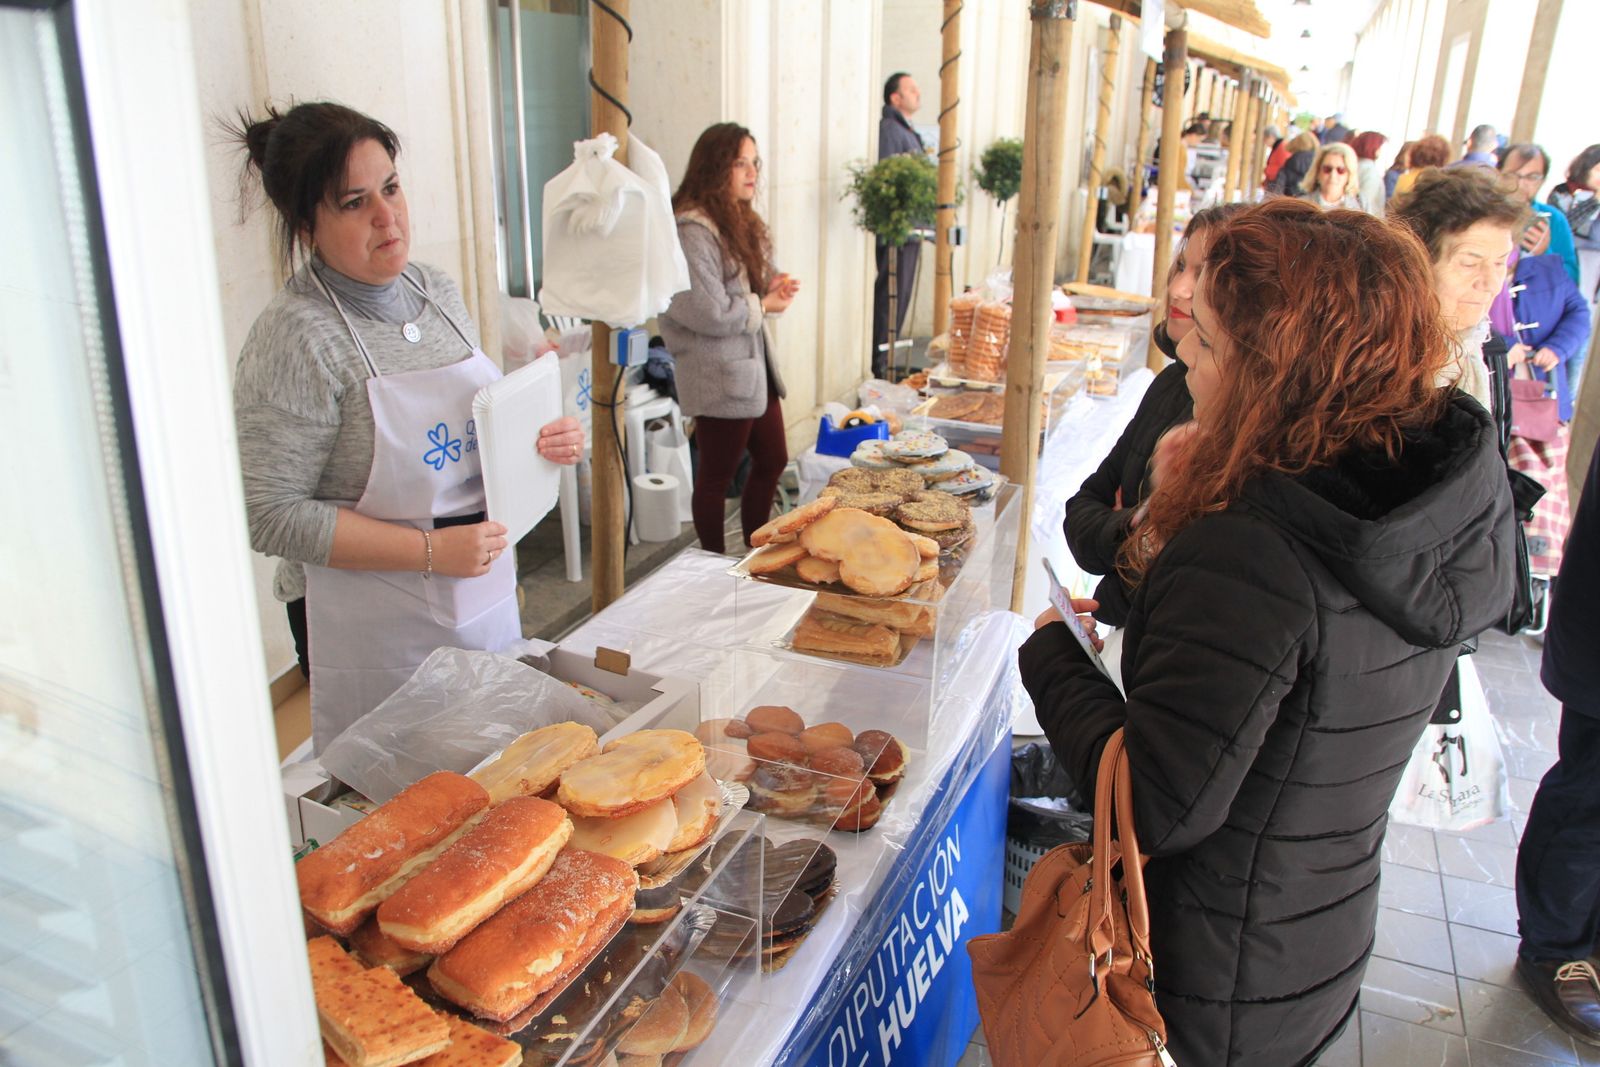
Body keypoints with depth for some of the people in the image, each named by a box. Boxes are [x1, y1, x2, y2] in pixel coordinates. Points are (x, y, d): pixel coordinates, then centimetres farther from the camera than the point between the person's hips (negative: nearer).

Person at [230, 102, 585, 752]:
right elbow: (272, 516, -19)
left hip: (486, 599, 7)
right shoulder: (296, 337, -18)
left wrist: (541, 440, -5)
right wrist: (430, 551, -21)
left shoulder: (436, 289, 4)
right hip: (375, 630, -7)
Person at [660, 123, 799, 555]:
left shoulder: (740, 221, 10)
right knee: (716, 476, 5)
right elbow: (710, 313, -26)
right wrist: (763, 306, -11)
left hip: (755, 366, 10)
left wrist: (772, 286, 1)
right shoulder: (693, 231, -20)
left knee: (772, 461, 17)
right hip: (719, 375, -10)